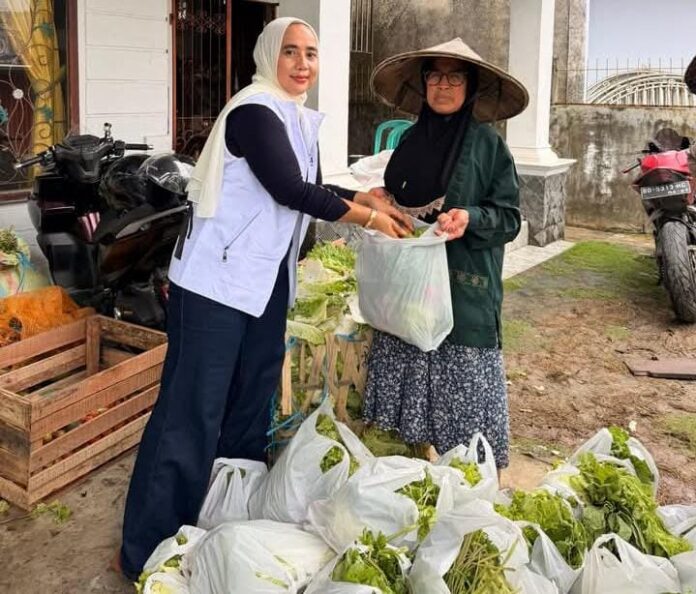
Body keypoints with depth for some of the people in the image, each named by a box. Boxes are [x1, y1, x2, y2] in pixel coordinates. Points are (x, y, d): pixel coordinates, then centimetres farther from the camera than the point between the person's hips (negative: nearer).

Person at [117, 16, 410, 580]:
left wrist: (368, 198, 9)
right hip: (218, 279, -9)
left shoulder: (301, 119, 12)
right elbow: (291, 191, -22)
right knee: (193, 411, -7)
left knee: (252, 403, 15)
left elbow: (311, 191, 21)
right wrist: (369, 217, -14)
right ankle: (149, 551, 5)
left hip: (267, 281, 9)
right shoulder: (254, 112, -15)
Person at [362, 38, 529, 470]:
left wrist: (471, 218, -21)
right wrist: (382, 202, 1)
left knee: (461, 391, 0)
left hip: (464, 286, -4)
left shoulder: (487, 144, -3)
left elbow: (509, 218, -3)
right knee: (409, 379, 8)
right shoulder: (412, 140, 10)